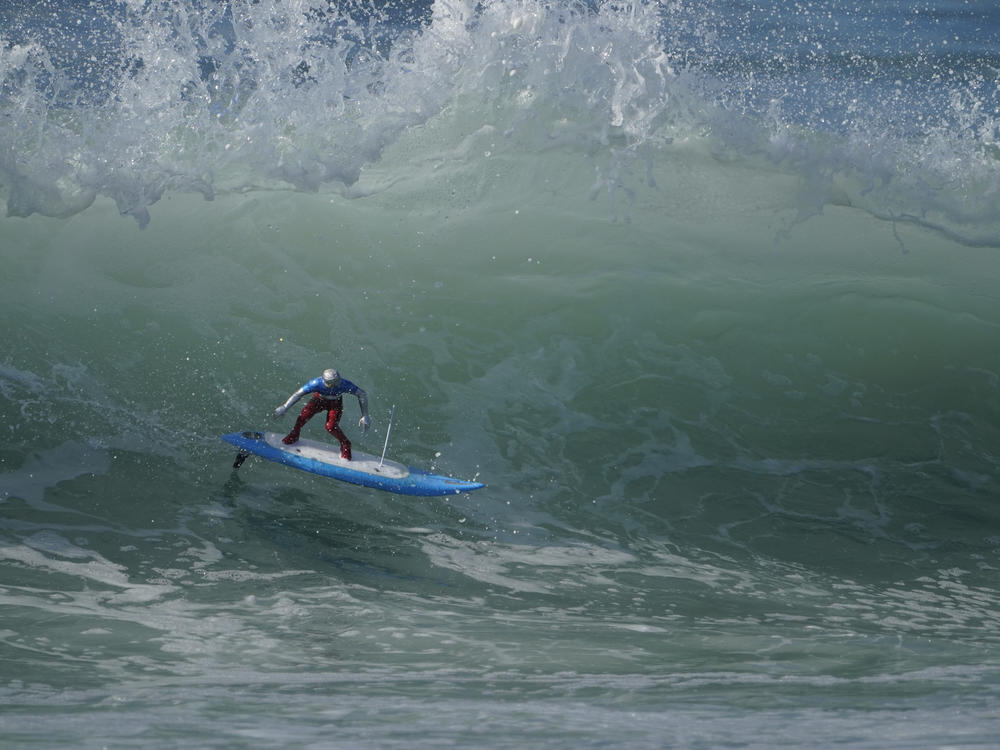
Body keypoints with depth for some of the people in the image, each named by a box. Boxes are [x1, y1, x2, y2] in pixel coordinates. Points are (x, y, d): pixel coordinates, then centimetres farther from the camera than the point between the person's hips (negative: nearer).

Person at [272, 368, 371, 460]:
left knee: (331, 426, -23)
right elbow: (298, 394, -25)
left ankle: (345, 446, 5)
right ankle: (293, 436, 1)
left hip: (335, 404, -1)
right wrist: (284, 407, -27)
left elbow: (363, 395, -20)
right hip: (319, 399, 1)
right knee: (305, 413, -26)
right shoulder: (317, 383, -36)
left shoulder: (344, 384, -35)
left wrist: (365, 416, -19)